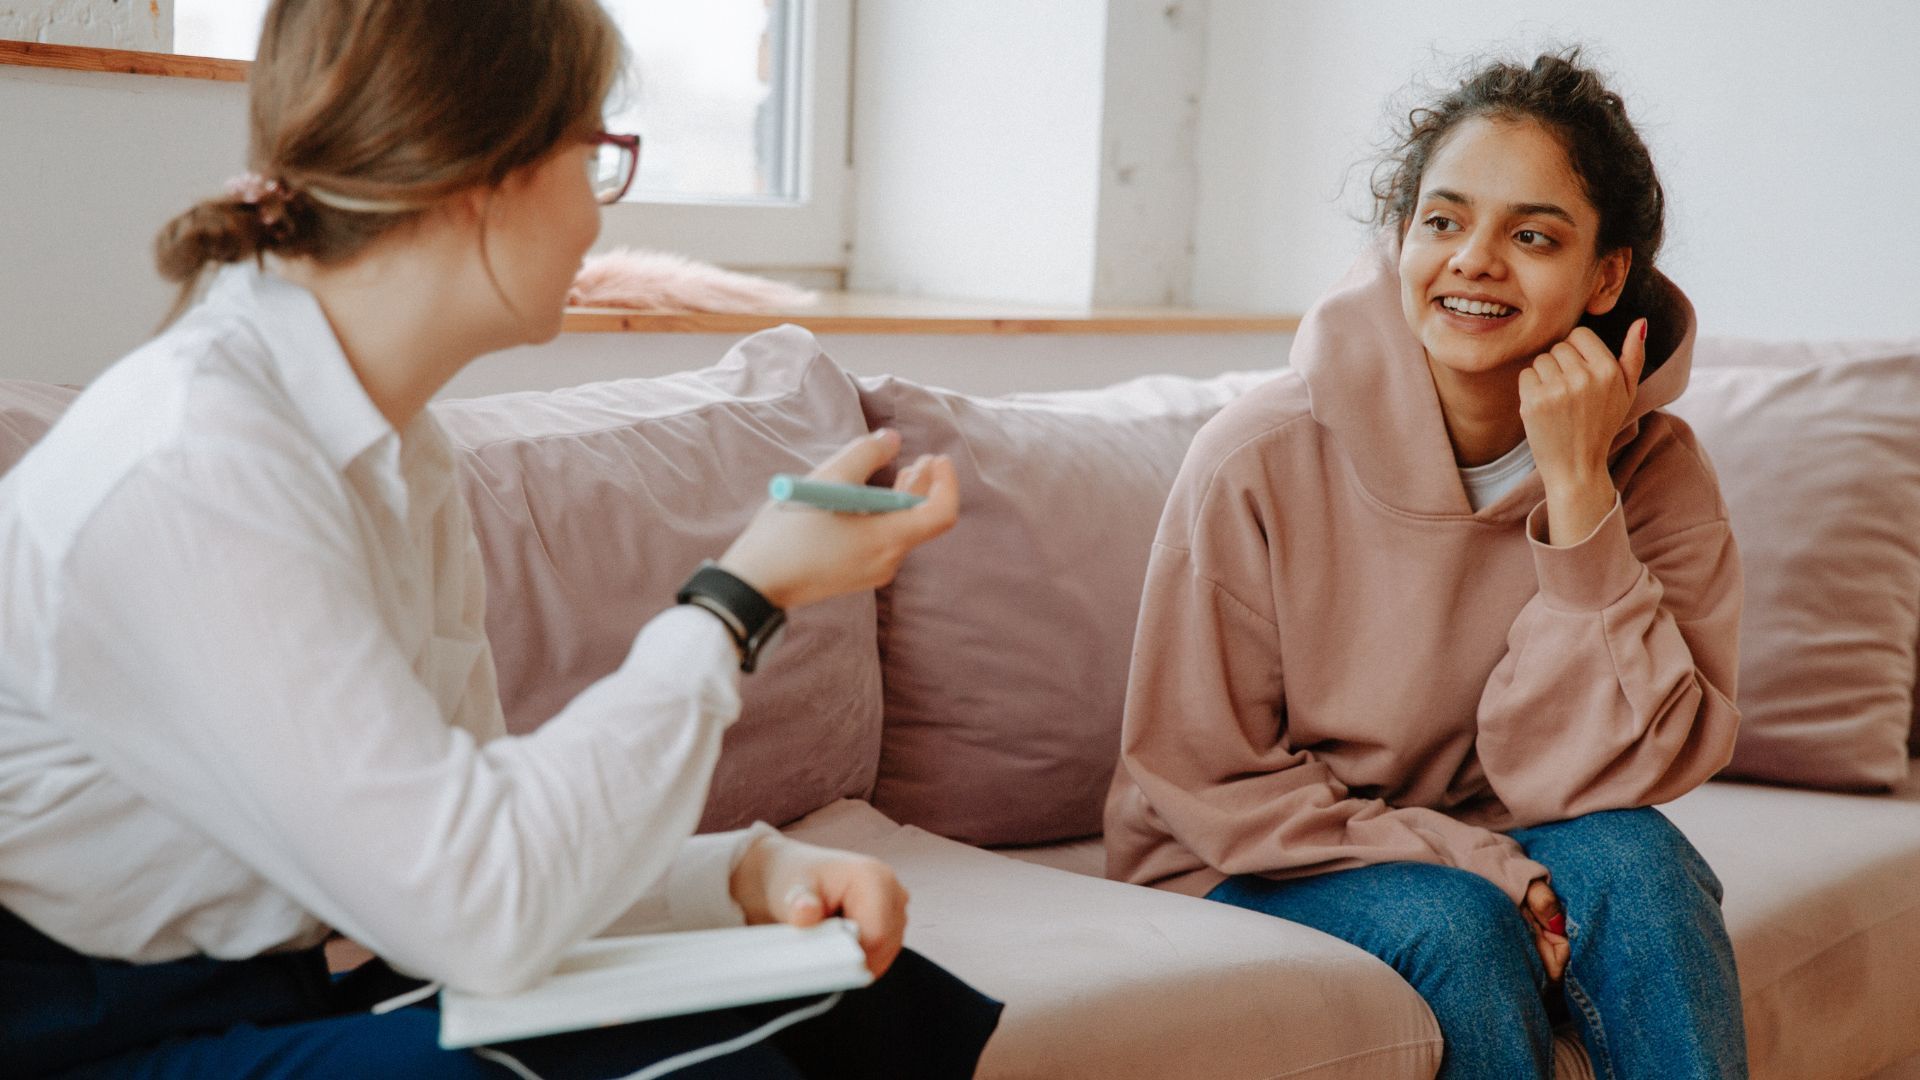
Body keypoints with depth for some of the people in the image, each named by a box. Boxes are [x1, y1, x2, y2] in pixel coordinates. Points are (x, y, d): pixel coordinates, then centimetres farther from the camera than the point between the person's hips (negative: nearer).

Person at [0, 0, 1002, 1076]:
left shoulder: (401, 450, 5)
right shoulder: (188, 471, -24)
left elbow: (453, 832, 3)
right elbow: (483, 915, -28)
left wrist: (746, 870, -13)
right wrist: (744, 597, -19)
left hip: (289, 993, 8)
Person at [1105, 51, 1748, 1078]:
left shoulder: (1654, 472, -10)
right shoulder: (1258, 462, -17)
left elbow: (1598, 781, -17)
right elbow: (1204, 782, -11)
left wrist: (1577, 491, -25)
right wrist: (1476, 866, -20)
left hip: (1488, 858, 3)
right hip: (1256, 874, -2)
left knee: (1630, 860, -26)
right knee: (1457, 925, -31)